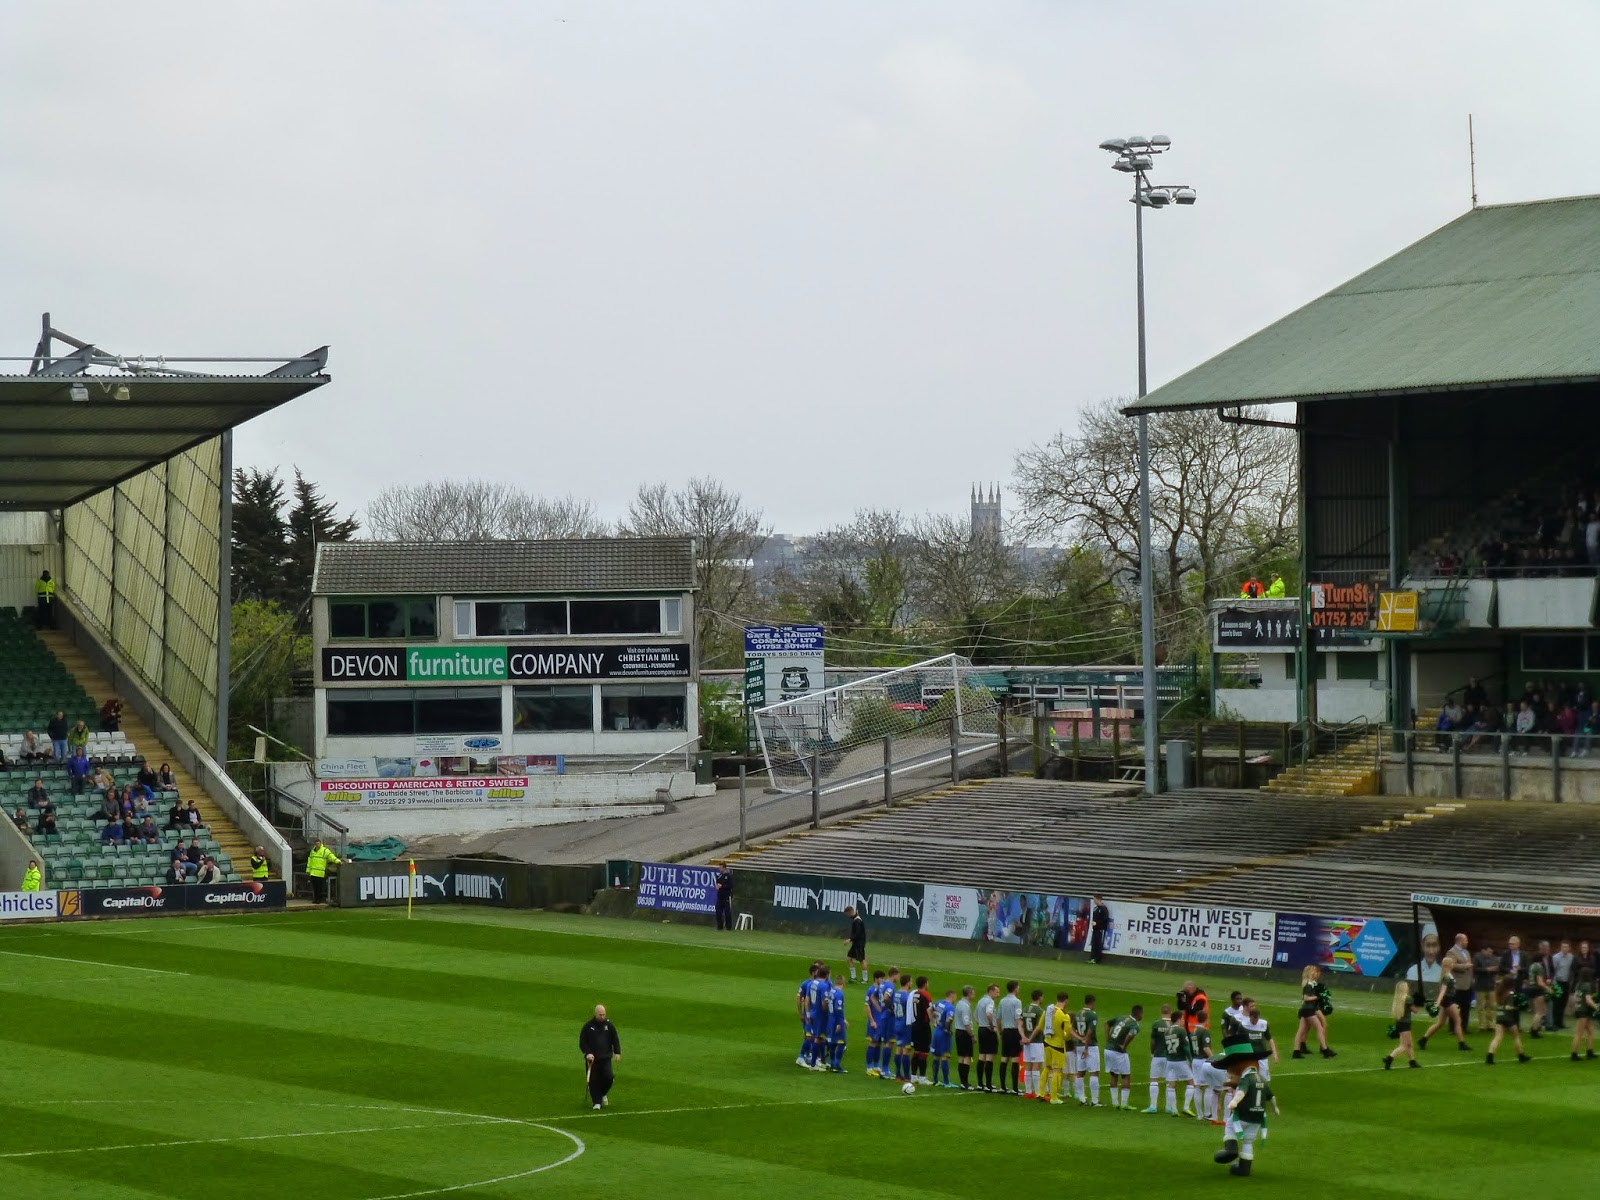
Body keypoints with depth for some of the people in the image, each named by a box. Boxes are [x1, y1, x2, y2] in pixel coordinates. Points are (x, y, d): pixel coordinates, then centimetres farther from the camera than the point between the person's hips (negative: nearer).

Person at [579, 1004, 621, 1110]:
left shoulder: (609, 1025, 7)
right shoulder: (588, 1027, 1)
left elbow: (615, 1040, 12)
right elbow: (582, 1042, 3)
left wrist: (617, 1052, 0)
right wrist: (587, 1053, -12)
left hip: (606, 1058, 1)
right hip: (592, 1059, -1)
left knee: (608, 1077, -12)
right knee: (593, 1081, -3)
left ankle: (603, 1093, 17)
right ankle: (597, 1102, 6)